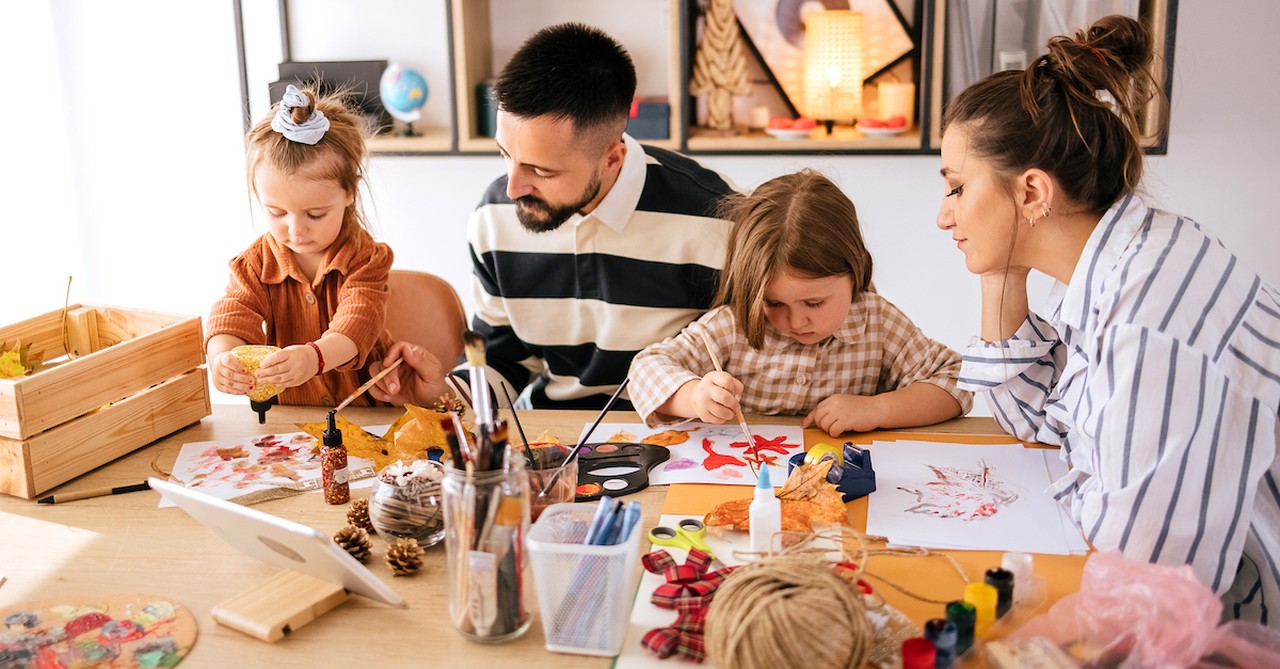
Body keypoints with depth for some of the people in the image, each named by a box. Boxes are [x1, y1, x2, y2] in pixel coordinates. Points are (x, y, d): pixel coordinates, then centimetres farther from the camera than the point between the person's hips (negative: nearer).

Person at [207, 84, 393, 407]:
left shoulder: (364, 258, -7)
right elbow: (233, 314, -12)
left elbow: (359, 321, -22)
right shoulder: (257, 263, 0)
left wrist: (315, 356, -43)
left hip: (364, 404, -3)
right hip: (287, 413, 3)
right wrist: (222, 356, -36)